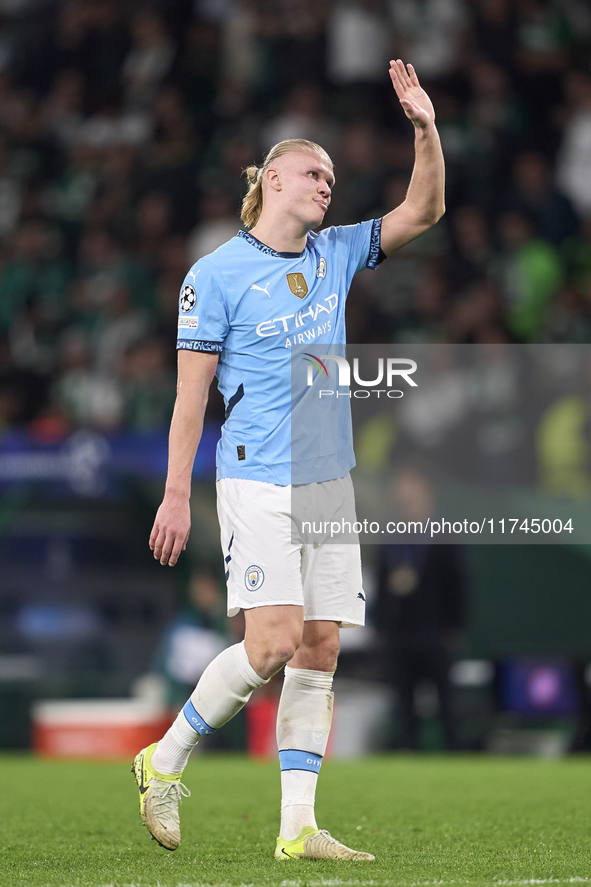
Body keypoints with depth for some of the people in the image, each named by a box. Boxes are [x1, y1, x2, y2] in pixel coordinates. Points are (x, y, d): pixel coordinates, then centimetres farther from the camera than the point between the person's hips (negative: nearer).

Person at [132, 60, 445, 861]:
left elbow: (423, 212, 12)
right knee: (275, 641, -18)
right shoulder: (217, 274, -3)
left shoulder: (334, 255, 13)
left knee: (319, 652, 0)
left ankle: (298, 827, 0)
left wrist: (426, 129, -2)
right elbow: (192, 390, -4)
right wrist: (176, 495, -8)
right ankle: (166, 762, 2)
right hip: (256, 480, -6)